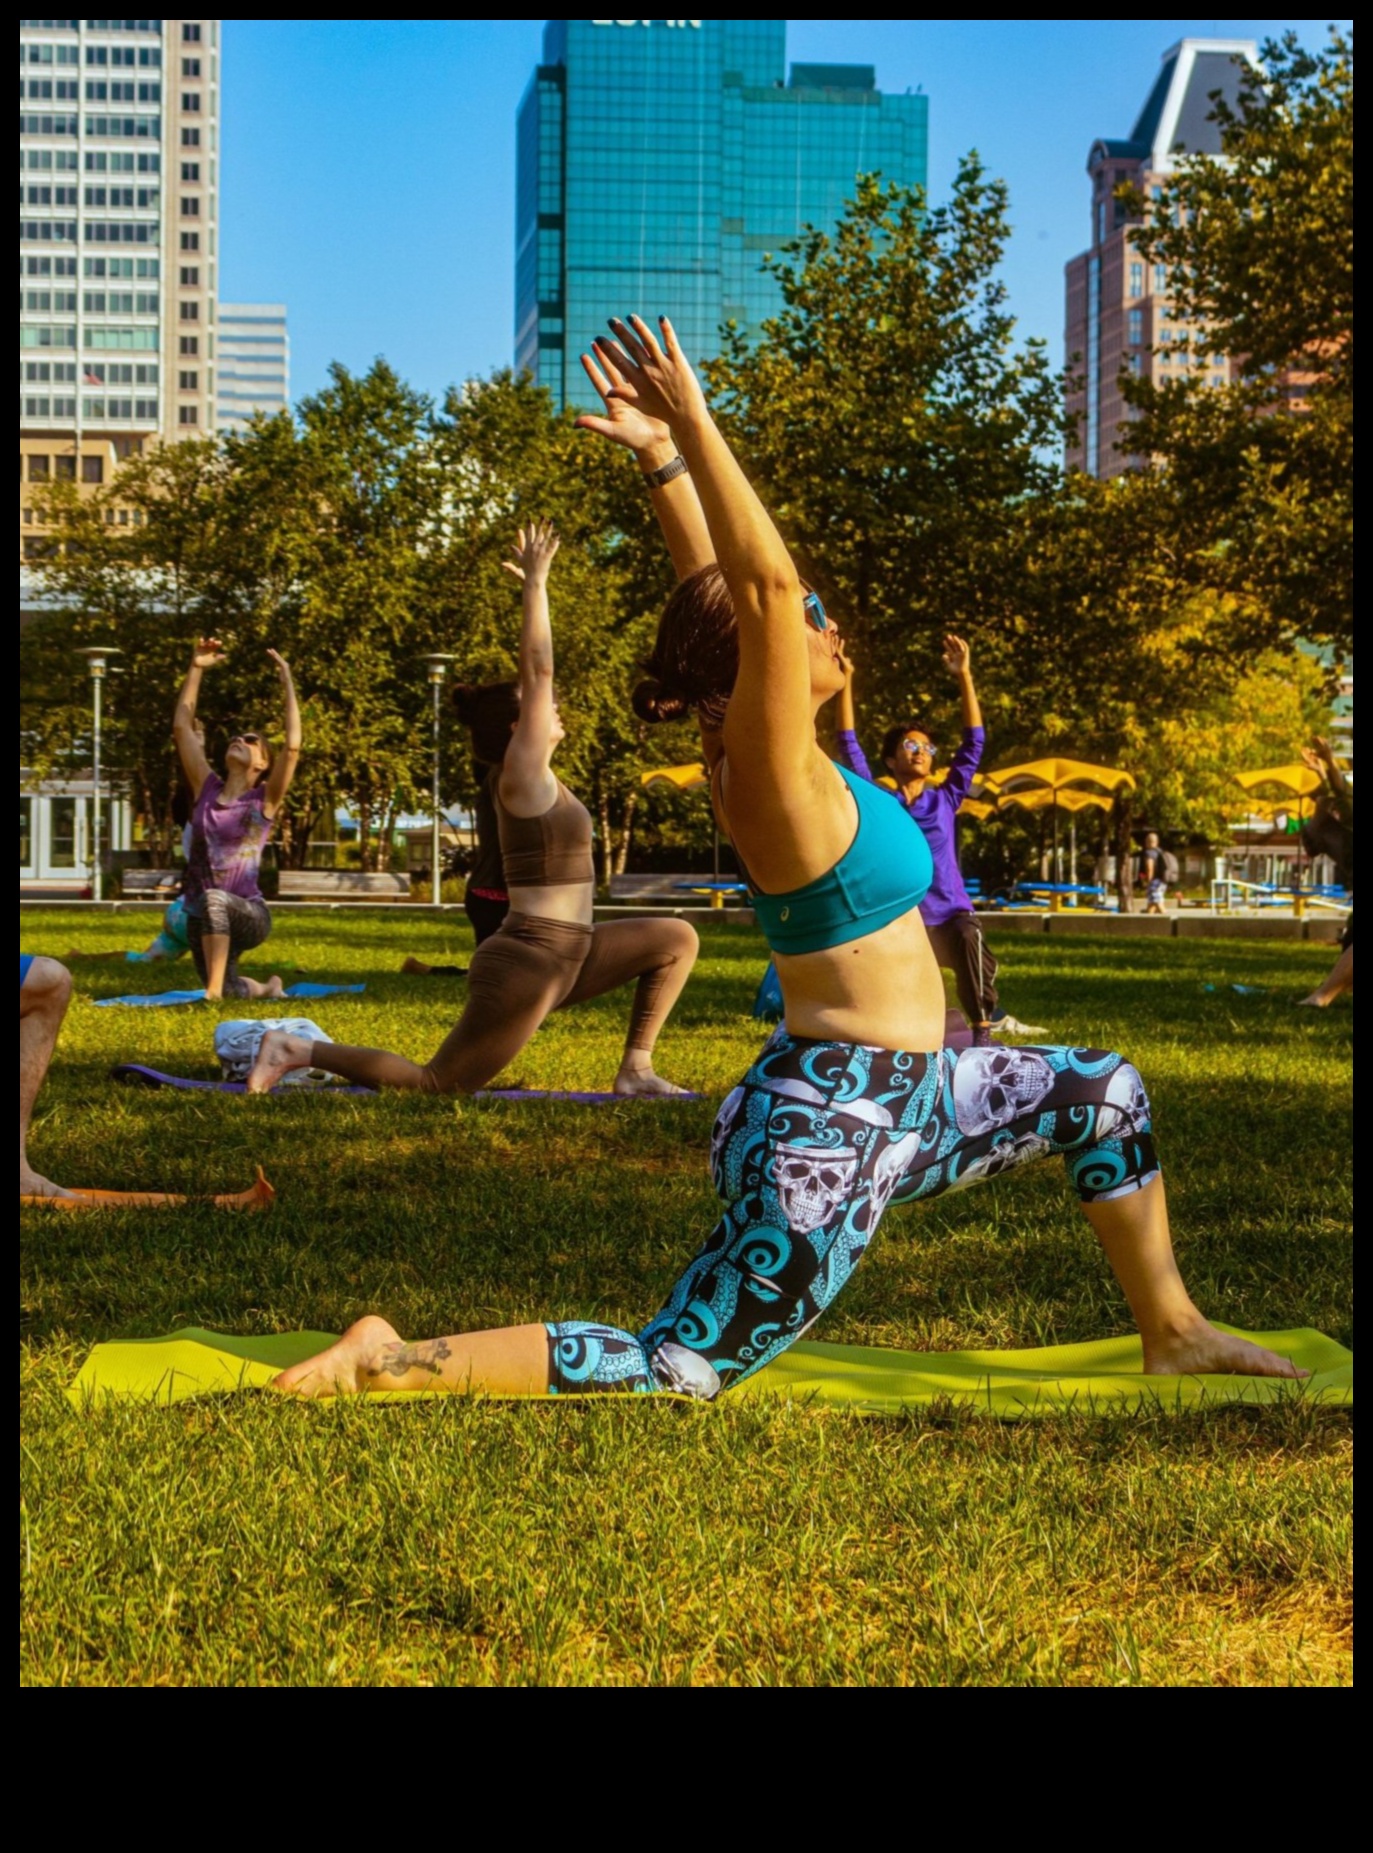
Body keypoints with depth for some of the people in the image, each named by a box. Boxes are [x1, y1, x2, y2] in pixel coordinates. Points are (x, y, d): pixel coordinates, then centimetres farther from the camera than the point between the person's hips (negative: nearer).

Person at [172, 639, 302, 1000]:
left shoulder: (264, 800, -3)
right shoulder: (207, 789, 7)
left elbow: (293, 746, -16)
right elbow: (181, 726, 7)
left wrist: (288, 684, -14)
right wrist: (196, 669, 2)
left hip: (248, 915, -5)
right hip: (203, 917, 6)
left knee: (214, 900, -38)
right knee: (230, 991, 14)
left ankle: (214, 991, -34)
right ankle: (266, 989, 47)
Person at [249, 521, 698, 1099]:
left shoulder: (529, 777, 12)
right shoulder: (521, 775, -11)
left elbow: (532, 674, 19)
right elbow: (539, 669, -17)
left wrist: (535, 585, 23)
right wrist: (536, 582, -13)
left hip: (563, 958, 10)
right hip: (527, 964, -10)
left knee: (677, 938, 11)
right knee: (437, 1085, -5)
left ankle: (635, 1070, 10)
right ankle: (299, 1050, 3)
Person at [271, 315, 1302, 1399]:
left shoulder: (745, 757, 3)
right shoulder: (775, 769, -20)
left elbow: (721, 589, 9)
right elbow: (764, 581, -31)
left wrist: (666, 453, 4)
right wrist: (684, 436, -31)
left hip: (903, 1101, 10)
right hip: (835, 1131, -10)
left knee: (1104, 1093, 23)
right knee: (672, 1371, -9)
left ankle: (1172, 1331, 33)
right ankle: (391, 1364, -6)